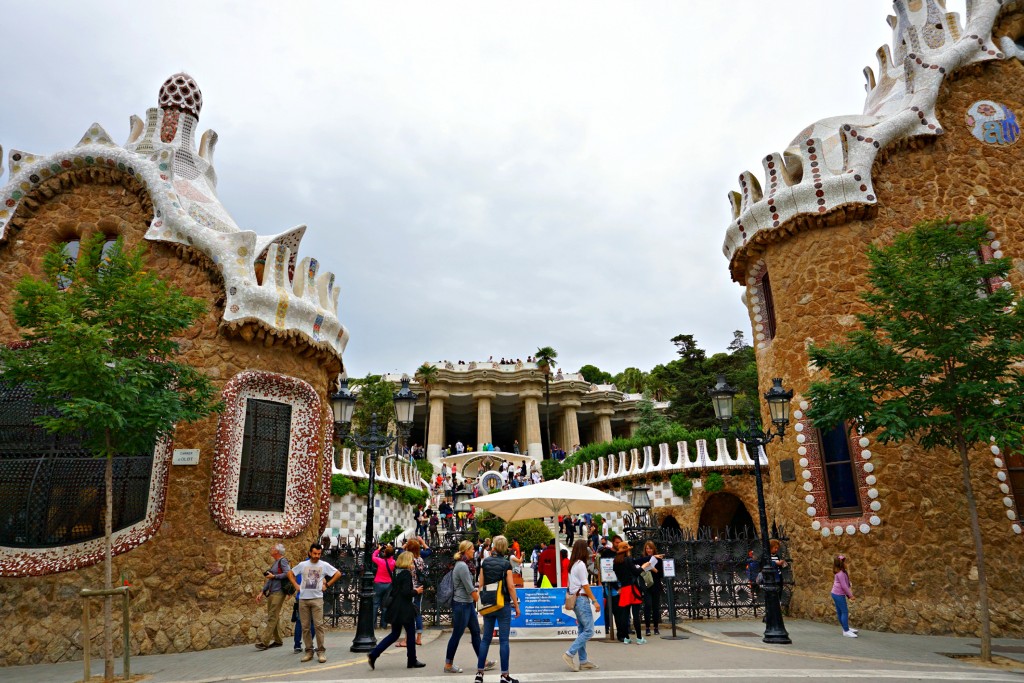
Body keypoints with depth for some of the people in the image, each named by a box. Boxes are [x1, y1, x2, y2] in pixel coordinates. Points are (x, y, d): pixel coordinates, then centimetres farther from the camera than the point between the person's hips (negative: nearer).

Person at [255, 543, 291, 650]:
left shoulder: (283, 560, -8)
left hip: (278, 593, -9)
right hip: (271, 593, 9)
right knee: (274, 617, 11)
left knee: (272, 617, -7)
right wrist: (262, 593, 17)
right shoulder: (274, 562, 18)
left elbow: (287, 574, -20)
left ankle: (264, 641, -8)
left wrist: (274, 576, -13)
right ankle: (277, 640, 18)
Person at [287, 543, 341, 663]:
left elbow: (338, 574, 3)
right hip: (303, 599, 2)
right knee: (305, 627, 5)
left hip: (317, 599, -2)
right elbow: (290, 573, 19)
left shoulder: (324, 565, 1)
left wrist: (327, 585, -1)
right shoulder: (302, 565, 7)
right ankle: (309, 651, 14)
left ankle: (321, 651, -1)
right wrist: (296, 585, 8)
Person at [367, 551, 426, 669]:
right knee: (410, 634, 7)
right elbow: (406, 592, -24)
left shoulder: (396, 572, 9)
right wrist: (416, 591, -6)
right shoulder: (407, 573, -16)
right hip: (405, 610, -8)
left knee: (394, 634, 16)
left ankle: (373, 654, 7)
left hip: (395, 609, 8)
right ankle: (412, 661, 19)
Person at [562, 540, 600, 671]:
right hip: (582, 599, -9)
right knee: (589, 630, -6)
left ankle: (583, 660, 14)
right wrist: (594, 601, -12)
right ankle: (570, 654, -9)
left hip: (574, 599, 9)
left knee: (582, 630, 12)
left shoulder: (572, 564, 12)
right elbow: (585, 585, -15)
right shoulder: (581, 564, -13)